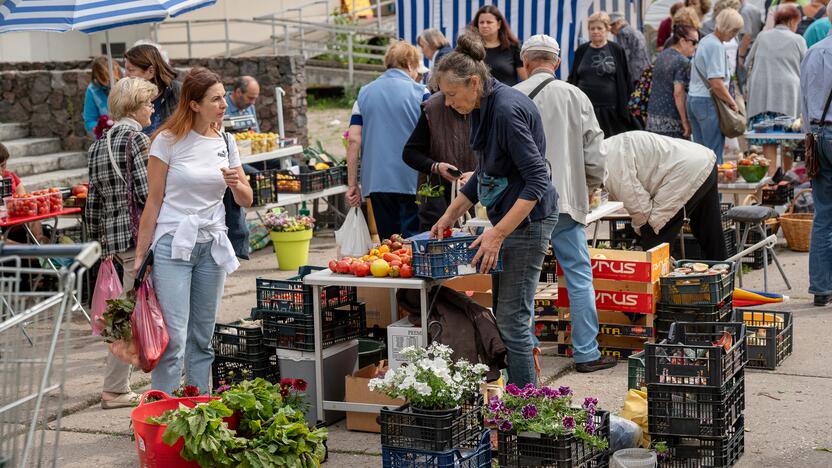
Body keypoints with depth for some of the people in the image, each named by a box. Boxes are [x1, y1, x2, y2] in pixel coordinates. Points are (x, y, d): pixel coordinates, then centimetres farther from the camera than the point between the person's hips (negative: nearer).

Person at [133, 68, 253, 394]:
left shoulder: (225, 142, 8)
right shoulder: (168, 141, -5)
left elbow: (246, 201, 13)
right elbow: (153, 201, -3)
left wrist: (236, 184, -10)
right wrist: (140, 254, -2)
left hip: (212, 245, 5)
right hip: (173, 244, -5)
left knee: (203, 338, 10)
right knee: (173, 337, -11)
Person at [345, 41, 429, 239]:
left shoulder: (365, 93, 9)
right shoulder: (419, 92, -1)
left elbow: (354, 140, 3)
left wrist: (352, 184, 5)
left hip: (376, 182, 4)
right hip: (411, 182, -4)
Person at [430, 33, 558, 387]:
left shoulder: (508, 110, -22)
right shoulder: (485, 108, 9)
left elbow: (538, 179, -26)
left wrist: (498, 233, -28)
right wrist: (450, 216, 18)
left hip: (528, 219, -10)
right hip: (509, 216, 10)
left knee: (512, 318, -7)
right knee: (507, 314, 13)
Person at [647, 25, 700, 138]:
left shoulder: (661, 56, 14)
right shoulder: (683, 62, -12)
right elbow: (678, 93, -17)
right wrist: (685, 122, -14)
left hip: (653, 116, 8)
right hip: (672, 121, -8)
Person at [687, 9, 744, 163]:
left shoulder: (704, 41, 15)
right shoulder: (716, 46, -14)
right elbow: (716, 83, -20)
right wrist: (732, 102, -7)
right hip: (708, 101, -9)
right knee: (715, 154, -6)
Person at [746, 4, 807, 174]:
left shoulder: (762, 37, 10)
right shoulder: (798, 40, 5)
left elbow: (748, 64, 17)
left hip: (761, 92, 1)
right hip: (788, 90, -1)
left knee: (768, 142, -4)